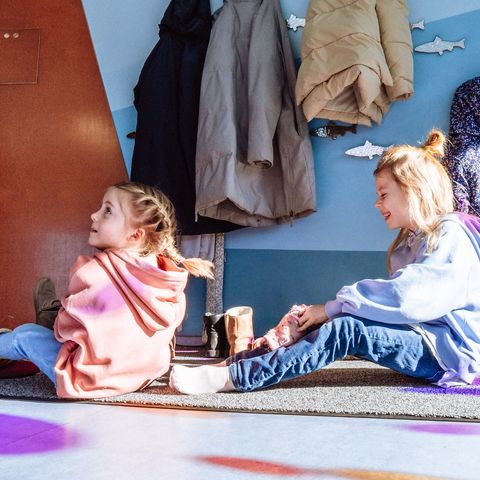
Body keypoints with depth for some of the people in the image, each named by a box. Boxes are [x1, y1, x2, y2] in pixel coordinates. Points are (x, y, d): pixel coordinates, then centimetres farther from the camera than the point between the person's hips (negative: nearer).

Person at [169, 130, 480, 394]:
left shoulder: (451, 236, -12)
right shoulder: (411, 240, 18)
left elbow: (405, 296, -24)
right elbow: (401, 294, 6)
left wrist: (333, 307, -21)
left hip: (453, 349, -8)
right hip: (418, 335, 8)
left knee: (347, 328, -29)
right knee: (334, 322, -12)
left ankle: (227, 378, -35)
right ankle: (230, 364, -20)